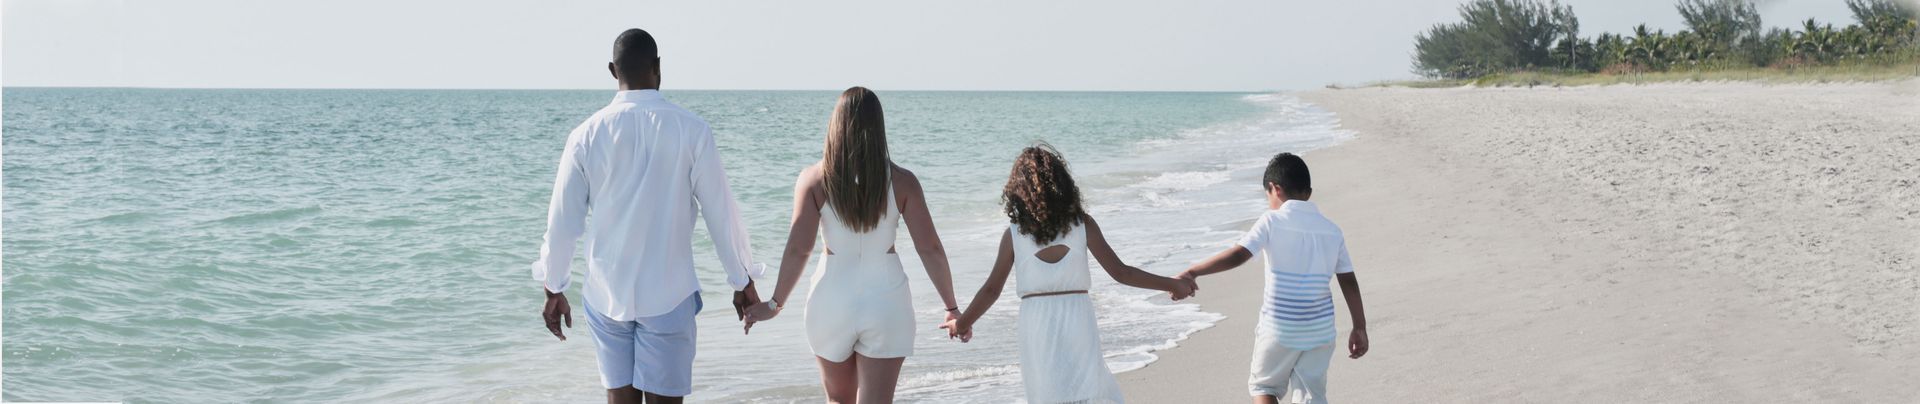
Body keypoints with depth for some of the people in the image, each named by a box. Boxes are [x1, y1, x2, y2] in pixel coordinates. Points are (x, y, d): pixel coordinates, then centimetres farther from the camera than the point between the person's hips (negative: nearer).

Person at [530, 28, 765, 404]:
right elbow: (721, 214, -5)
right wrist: (743, 282, 8)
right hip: (667, 296, -2)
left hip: (607, 296, 2)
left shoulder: (586, 135, -3)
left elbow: (562, 220, 2)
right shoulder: (691, 130, -9)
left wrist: (554, 289, 16)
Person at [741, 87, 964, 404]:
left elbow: (798, 249, -10)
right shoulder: (901, 181, -4)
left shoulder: (814, 179, -5)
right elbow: (930, 249, -4)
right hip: (886, 300, 0)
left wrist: (775, 304, 0)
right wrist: (952, 308, 4)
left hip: (833, 299, 1)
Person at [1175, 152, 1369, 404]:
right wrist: (1360, 327, 11)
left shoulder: (1272, 221, -7)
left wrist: (1192, 273, -17)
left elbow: (1238, 255, -19)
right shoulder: (1332, 231, 6)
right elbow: (1349, 283, 5)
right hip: (1320, 331, 4)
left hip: (1279, 328, -3)